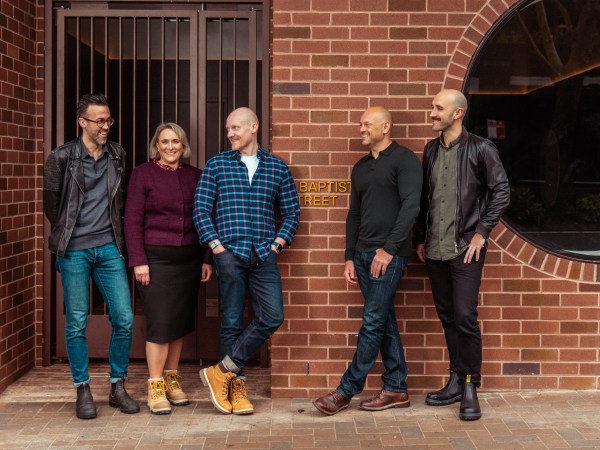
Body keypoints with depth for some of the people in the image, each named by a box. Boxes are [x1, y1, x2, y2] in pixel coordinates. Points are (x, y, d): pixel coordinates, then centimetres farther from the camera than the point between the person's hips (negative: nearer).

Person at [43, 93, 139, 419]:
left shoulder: (117, 155, 7)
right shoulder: (61, 158, -4)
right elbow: (51, 204, 5)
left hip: (109, 248, 3)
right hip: (74, 251, -3)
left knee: (124, 319, -1)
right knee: (77, 323, 2)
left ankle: (118, 387, 14)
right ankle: (83, 391, 14)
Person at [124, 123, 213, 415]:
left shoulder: (194, 176, 11)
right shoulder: (143, 173, 0)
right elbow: (132, 220, -4)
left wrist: (207, 259, 8)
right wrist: (138, 261, -10)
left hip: (189, 258, 4)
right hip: (156, 257, -4)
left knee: (181, 320, 8)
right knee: (160, 322, -7)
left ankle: (172, 379, 21)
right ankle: (155, 387, 3)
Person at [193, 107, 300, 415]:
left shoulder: (278, 168, 11)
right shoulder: (216, 165, 7)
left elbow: (291, 212, 13)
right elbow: (201, 209, 3)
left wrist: (276, 245, 1)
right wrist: (217, 247, -6)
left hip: (264, 256, 2)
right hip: (229, 254, -2)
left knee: (272, 317, -8)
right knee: (232, 321, 2)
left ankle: (222, 372, 3)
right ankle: (236, 386, 13)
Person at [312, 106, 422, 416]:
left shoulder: (403, 159, -5)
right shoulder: (360, 167, 18)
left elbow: (410, 206, -14)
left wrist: (389, 249, -18)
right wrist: (349, 257, 14)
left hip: (390, 254, -7)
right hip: (363, 253, 8)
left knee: (373, 322, -5)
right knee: (384, 321, 9)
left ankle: (347, 390, 0)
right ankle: (396, 389, 15)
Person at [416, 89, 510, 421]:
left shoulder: (480, 149, -5)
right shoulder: (431, 150, 11)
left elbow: (501, 192, -6)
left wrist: (481, 232, -9)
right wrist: (421, 239, 14)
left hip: (465, 248, -5)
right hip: (435, 249, 5)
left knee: (465, 317, -7)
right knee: (447, 317, 11)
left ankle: (470, 388, 5)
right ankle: (456, 381, 22)